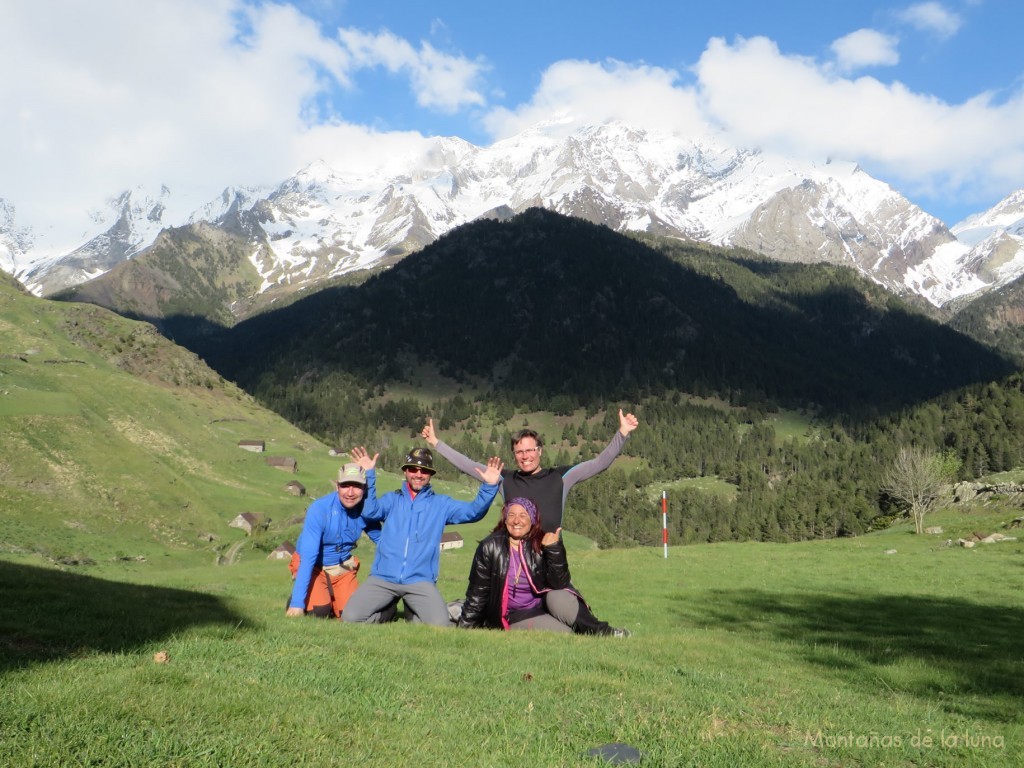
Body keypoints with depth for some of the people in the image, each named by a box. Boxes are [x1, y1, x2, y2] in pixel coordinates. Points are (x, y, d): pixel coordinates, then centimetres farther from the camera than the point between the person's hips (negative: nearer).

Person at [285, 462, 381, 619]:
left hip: (343, 568, 4)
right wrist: (297, 603, -34)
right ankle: (294, 603, 12)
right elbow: (308, 557, -30)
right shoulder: (319, 509, -27)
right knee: (319, 611, -22)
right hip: (312, 567, -3)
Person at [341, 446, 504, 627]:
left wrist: (489, 487, -15)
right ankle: (386, 610, 17)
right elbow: (370, 511, -5)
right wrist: (368, 475, -14)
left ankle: (414, 613, 14)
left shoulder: (441, 504, 12)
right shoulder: (392, 499, 13)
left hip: (420, 581, 0)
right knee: (351, 617, -16)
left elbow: (473, 512, 1)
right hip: (383, 578, 1)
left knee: (440, 625, -21)